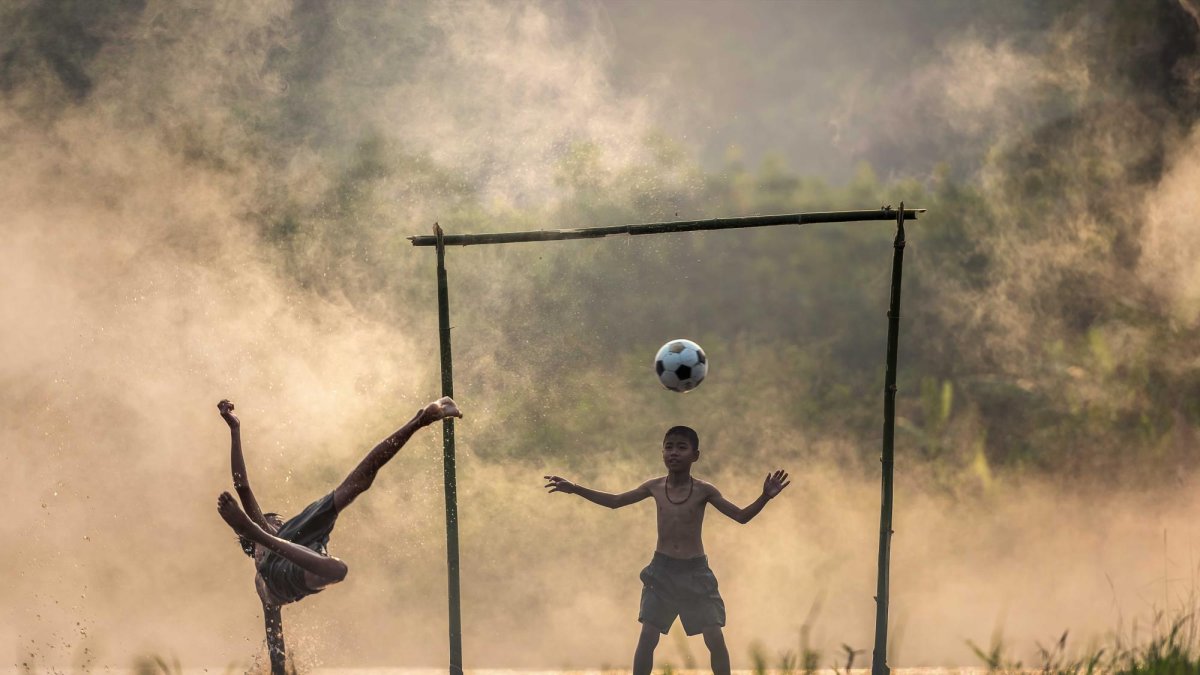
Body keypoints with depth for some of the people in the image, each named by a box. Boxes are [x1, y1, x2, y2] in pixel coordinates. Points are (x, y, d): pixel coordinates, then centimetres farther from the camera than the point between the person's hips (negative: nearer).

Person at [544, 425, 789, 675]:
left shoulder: (703, 490, -8)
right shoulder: (655, 487, -1)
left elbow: (742, 516, -7)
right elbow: (615, 501, 12)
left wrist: (765, 497, -24)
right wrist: (575, 489, 8)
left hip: (695, 571, -2)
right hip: (662, 570, 2)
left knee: (715, 639, -5)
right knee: (647, 638, -2)